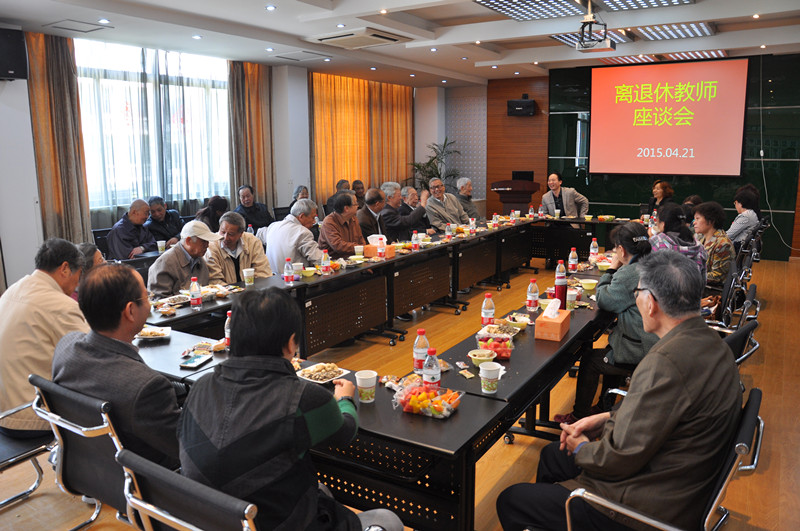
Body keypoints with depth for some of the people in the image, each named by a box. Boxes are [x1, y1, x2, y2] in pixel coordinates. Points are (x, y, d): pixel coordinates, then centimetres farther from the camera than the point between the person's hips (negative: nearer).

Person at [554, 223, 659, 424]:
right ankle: (604, 407, 46)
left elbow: (603, 301, -10)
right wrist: (615, 271, 9)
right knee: (611, 351, 33)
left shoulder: (627, 274, -24)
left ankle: (579, 416, 27)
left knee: (590, 361, 10)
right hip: (657, 345, 10)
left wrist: (611, 270, -2)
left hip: (640, 354, -10)